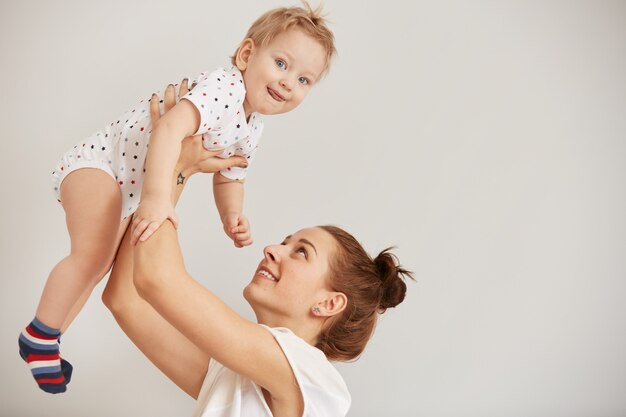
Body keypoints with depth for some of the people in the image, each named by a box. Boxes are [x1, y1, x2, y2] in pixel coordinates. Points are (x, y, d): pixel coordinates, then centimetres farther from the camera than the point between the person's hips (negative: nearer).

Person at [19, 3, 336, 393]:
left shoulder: (252, 129, 0)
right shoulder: (224, 87, -29)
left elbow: (229, 176, 12)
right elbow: (170, 128, -44)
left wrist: (233, 218, -8)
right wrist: (157, 197, -54)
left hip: (130, 193, 10)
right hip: (96, 162, -10)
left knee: (101, 267, 20)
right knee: (92, 254, -29)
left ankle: (47, 337, 37)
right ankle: (39, 336, -10)